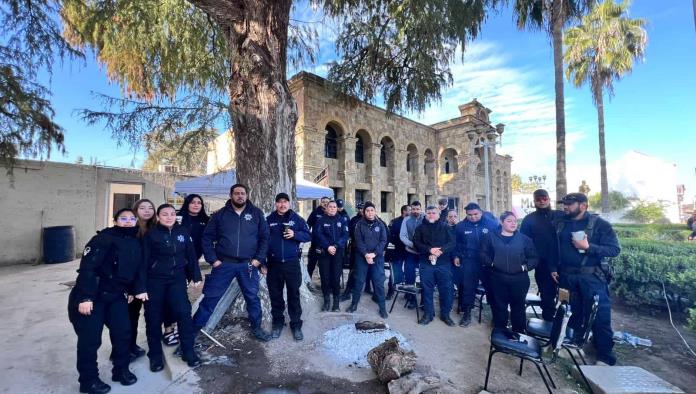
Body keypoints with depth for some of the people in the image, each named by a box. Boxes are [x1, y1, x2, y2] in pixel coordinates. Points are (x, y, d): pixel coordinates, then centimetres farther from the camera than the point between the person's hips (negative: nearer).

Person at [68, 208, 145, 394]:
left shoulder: (136, 243, 6)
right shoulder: (104, 238, -18)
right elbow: (87, 267, -22)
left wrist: (137, 289, 6)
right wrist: (84, 297, -25)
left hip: (116, 296, 6)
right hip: (91, 297, -6)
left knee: (123, 333, 8)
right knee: (90, 339, 3)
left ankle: (121, 370, 28)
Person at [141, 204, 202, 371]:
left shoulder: (183, 232, 3)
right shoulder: (151, 235, -3)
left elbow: (191, 255, 6)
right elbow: (144, 260, -4)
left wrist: (196, 276, 5)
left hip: (177, 279, 1)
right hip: (155, 281, -1)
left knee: (183, 313, -6)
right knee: (153, 318, 7)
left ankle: (188, 352, 9)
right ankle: (155, 355, 26)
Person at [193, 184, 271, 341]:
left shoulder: (256, 213, 1)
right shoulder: (220, 214, 2)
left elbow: (265, 237, 2)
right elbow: (207, 237, 4)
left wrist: (259, 259, -4)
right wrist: (213, 260, -4)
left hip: (248, 265, 1)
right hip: (224, 264, 0)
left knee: (253, 297, 12)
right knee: (211, 297, 5)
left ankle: (256, 327, 30)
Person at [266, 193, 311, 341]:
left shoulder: (297, 218, 1)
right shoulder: (269, 219, 4)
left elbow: (308, 235, 0)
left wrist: (295, 234, -18)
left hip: (292, 263, -1)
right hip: (274, 263, 2)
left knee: (294, 294, 5)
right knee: (275, 294, 12)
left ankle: (296, 324, 18)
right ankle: (278, 322, 29)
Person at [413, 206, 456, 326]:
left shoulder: (445, 227, 7)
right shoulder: (420, 228, 9)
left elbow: (452, 243, -2)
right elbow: (416, 243, -2)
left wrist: (441, 250, -19)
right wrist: (429, 250, -17)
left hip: (443, 263, 0)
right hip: (426, 263, 0)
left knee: (446, 288, 5)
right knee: (427, 289, 6)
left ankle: (445, 314, 21)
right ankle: (428, 313, 19)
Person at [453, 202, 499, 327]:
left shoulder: (492, 224, -3)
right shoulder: (460, 226, 2)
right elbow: (456, 243, 12)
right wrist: (456, 256, 5)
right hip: (469, 262, 1)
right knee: (468, 287, 3)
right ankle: (466, 313, 16)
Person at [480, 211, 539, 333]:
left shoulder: (524, 238, 6)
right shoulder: (491, 236, 2)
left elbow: (534, 257, 6)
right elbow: (483, 254, 1)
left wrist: (526, 266, -8)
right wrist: (491, 263, -12)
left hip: (519, 279, 1)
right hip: (498, 279, -1)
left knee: (518, 306, 13)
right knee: (499, 306, 10)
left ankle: (519, 333, 28)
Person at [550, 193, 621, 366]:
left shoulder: (599, 224, -6)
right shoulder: (561, 224, 7)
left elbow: (615, 249, -10)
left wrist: (588, 247, -22)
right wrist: (553, 268, 8)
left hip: (592, 277, -4)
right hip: (567, 276, 4)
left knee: (599, 317, 1)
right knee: (573, 314, 16)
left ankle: (605, 357, 15)